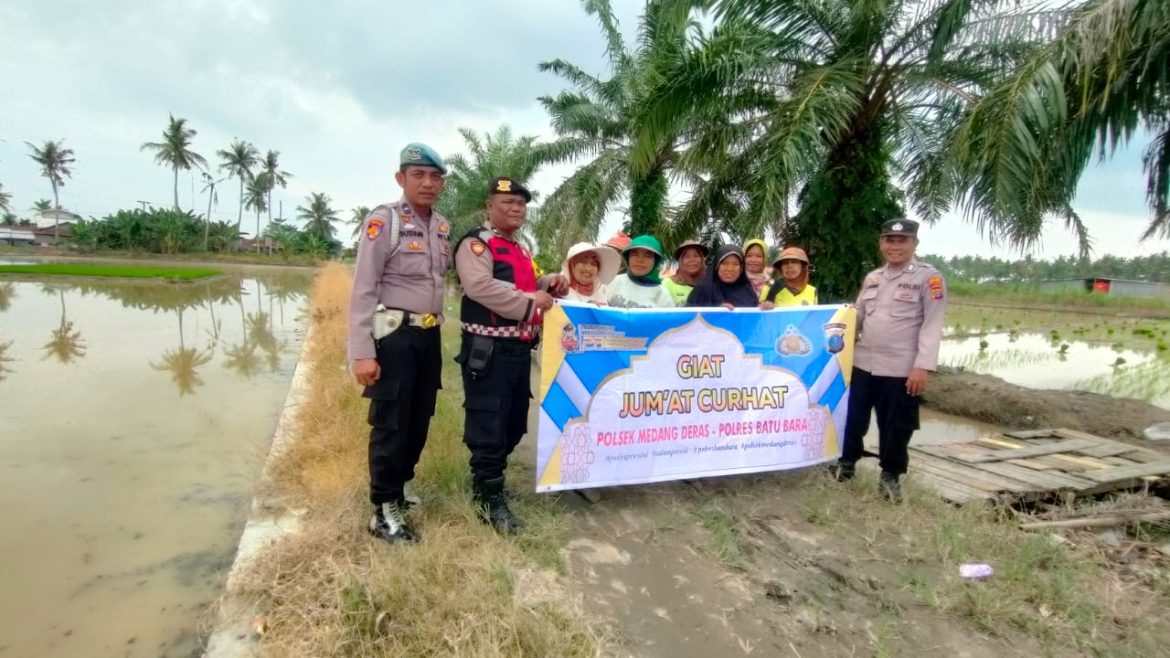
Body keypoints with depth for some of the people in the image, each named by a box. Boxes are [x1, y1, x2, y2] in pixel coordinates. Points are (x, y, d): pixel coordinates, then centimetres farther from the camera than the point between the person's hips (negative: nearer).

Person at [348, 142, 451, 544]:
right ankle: (384, 511, 12)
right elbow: (363, 290, -14)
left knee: (420, 419, 16)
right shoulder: (383, 220, -11)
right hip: (395, 334, -7)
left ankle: (399, 487, 36)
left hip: (430, 334, 7)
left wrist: (436, 330, 11)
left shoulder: (443, 227, 10)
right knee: (390, 423, -1)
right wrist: (362, 352, -19)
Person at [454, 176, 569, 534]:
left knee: (514, 424, 18)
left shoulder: (520, 249, 21)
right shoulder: (476, 243, -8)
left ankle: (488, 478, 36)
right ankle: (489, 498, 10)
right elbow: (480, 287, -25)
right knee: (488, 426, -2)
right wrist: (529, 301, -21)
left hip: (519, 348, 9)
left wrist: (548, 284, 12)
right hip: (489, 350, -9)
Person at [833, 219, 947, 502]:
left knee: (896, 426, 6)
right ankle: (846, 463, 32)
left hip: (901, 369, -5)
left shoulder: (929, 277, -5)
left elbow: (932, 325, -11)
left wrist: (923, 366, -18)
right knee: (853, 417, 13)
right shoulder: (872, 278, 12)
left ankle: (890, 476, 25)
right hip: (863, 363, 5)